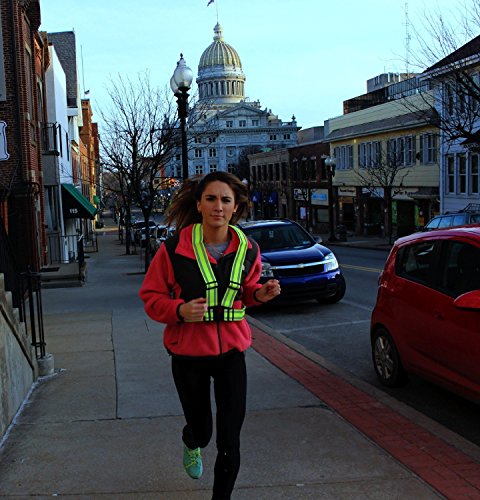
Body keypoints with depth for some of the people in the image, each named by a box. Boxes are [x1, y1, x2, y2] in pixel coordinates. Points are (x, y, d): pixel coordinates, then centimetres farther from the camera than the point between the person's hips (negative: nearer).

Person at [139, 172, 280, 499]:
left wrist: (260, 294, -7)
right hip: (188, 352, -2)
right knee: (200, 429, 16)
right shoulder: (174, 249, -15)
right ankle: (192, 444, 55)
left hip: (231, 350, 2)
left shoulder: (248, 250, -3)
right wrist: (179, 310, -25)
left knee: (230, 438, 2)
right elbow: (151, 297, -6)